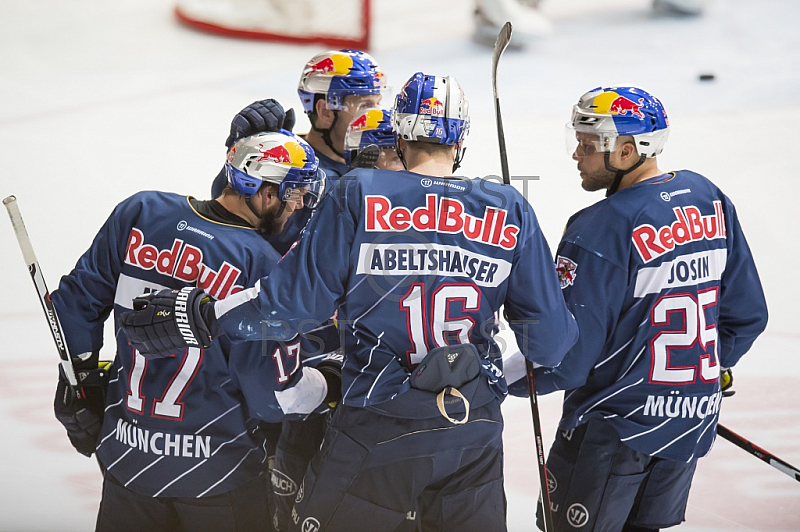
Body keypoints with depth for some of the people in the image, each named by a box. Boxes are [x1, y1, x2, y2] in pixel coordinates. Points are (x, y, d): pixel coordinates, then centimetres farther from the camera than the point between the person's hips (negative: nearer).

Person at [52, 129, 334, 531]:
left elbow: (79, 299, 6)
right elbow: (274, 395, -15)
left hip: (124, 454, 5)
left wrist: (80, 376, 18)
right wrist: (330, 385, 4)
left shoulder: (140, 213, -3)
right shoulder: (262, 267, -17)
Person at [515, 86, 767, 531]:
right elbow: (748, 316, 8)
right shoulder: (710, 201, 0)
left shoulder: (601, 230, -22)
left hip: (615, 425, -7)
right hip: (693, 422, 7)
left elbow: (567, 358, -20)